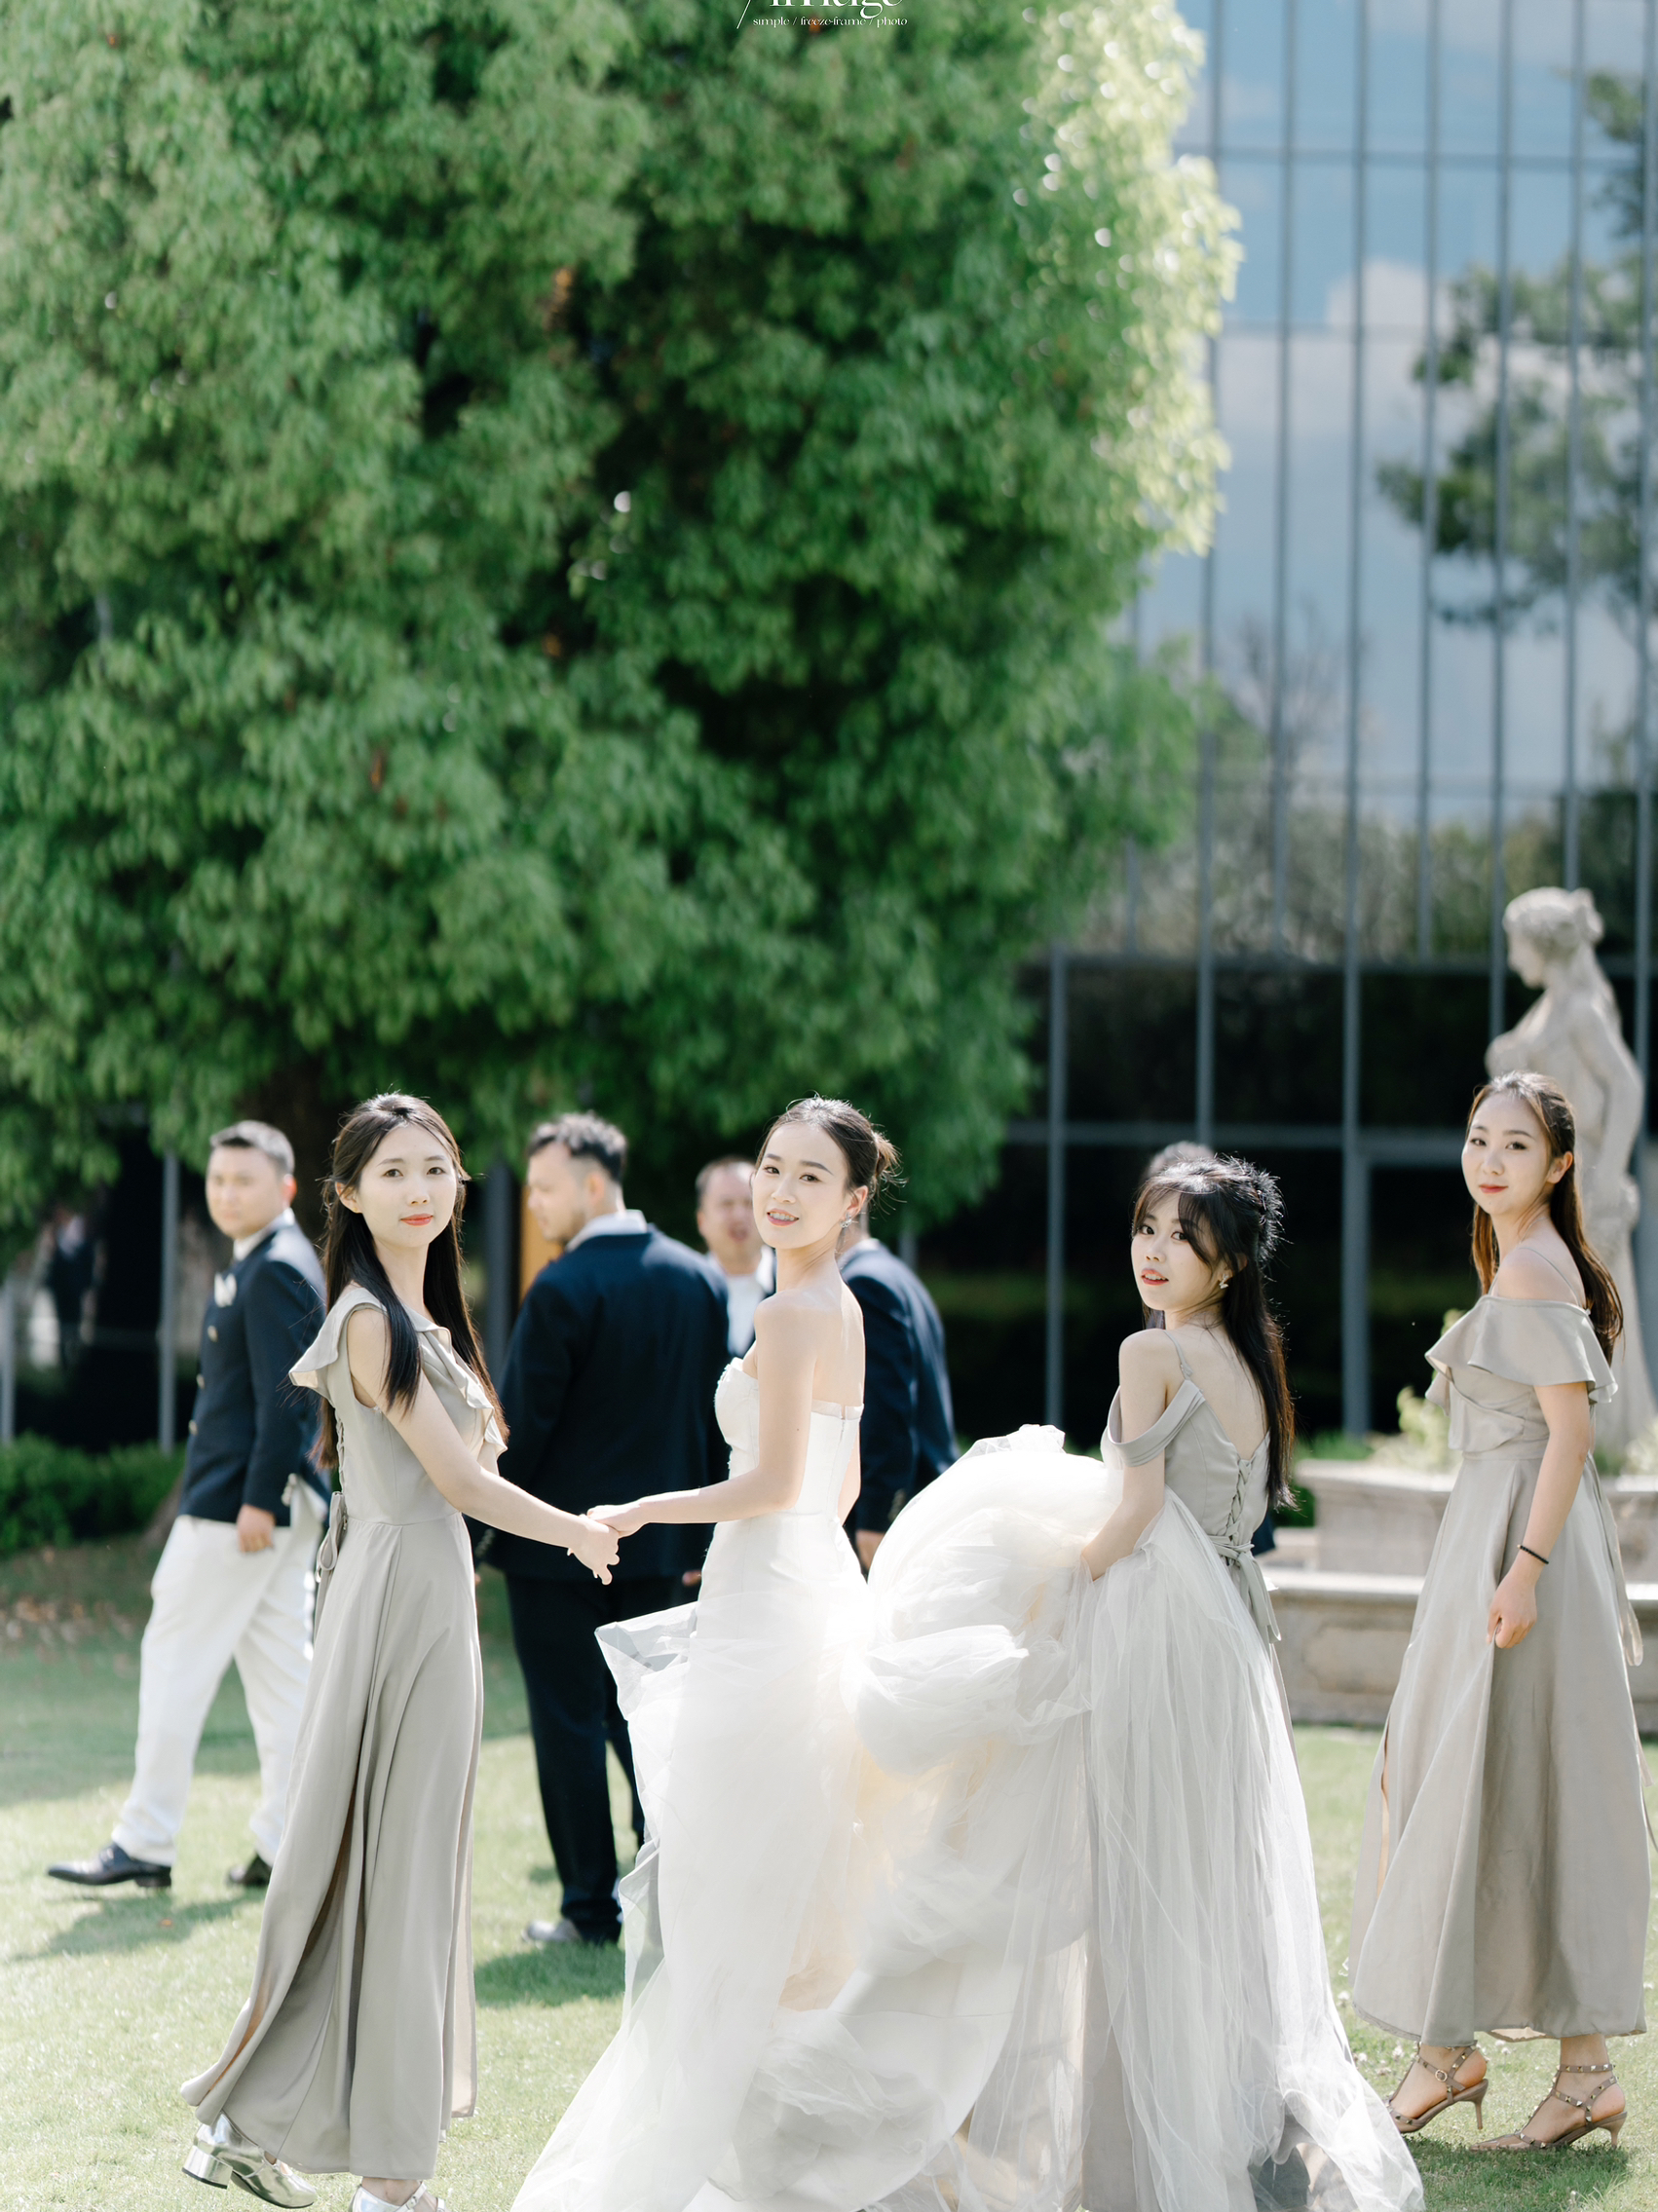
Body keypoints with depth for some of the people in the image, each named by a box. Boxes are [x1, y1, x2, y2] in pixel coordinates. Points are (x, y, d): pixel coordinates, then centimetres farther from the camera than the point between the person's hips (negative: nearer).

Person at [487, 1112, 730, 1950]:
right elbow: (715, 1418, 10)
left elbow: (521, 1425, -14)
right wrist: (693, 1528, 16)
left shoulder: (564, 1291, -15)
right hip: (658, 1543, 6)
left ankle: (591, 1907, 5)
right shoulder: (698, 1280, 6)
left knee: (569, 1725, 2)